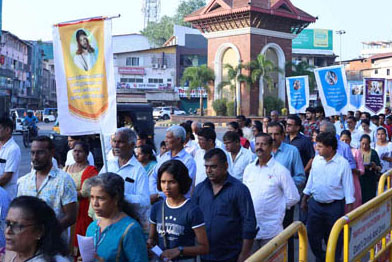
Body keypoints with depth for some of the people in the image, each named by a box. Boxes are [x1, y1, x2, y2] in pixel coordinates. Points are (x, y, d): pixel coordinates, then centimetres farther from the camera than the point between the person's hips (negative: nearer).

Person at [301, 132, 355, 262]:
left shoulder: (343, 163, -14)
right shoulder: (316, 159, 0)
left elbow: (348, 188, -10)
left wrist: (349, 210, -11)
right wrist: (304, 199, 13)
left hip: (334, 207, -4)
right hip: (315, 204, 4)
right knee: (312, 235, 11)